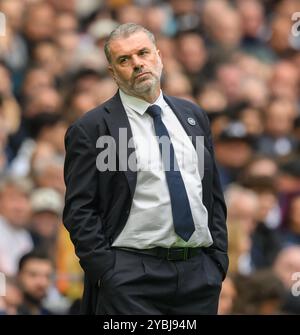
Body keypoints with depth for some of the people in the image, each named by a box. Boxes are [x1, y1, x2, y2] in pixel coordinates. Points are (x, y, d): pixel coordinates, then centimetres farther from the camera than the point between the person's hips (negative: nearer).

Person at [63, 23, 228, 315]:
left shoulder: (193, 116, 14)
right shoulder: (90, 129, -2)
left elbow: (214, 194, 17)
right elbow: (79, 211, -5)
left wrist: (218, 259, 7)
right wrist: (108, 273, -12)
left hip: (200, 273, 4)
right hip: (133, 279, -4)